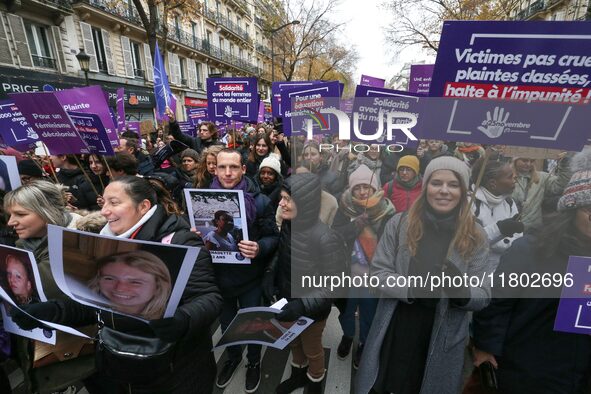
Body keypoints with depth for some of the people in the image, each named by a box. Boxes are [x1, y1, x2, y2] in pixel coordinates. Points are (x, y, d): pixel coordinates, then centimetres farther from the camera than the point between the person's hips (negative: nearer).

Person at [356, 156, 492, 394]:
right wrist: (410, 288, -25)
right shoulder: (399, 224, -8)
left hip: (443, 340, 1)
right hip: (394, 334, 0)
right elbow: (378, 272, -8)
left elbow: (483, 296, -5)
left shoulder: (475, 237, -5)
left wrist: (462, 291, -27)